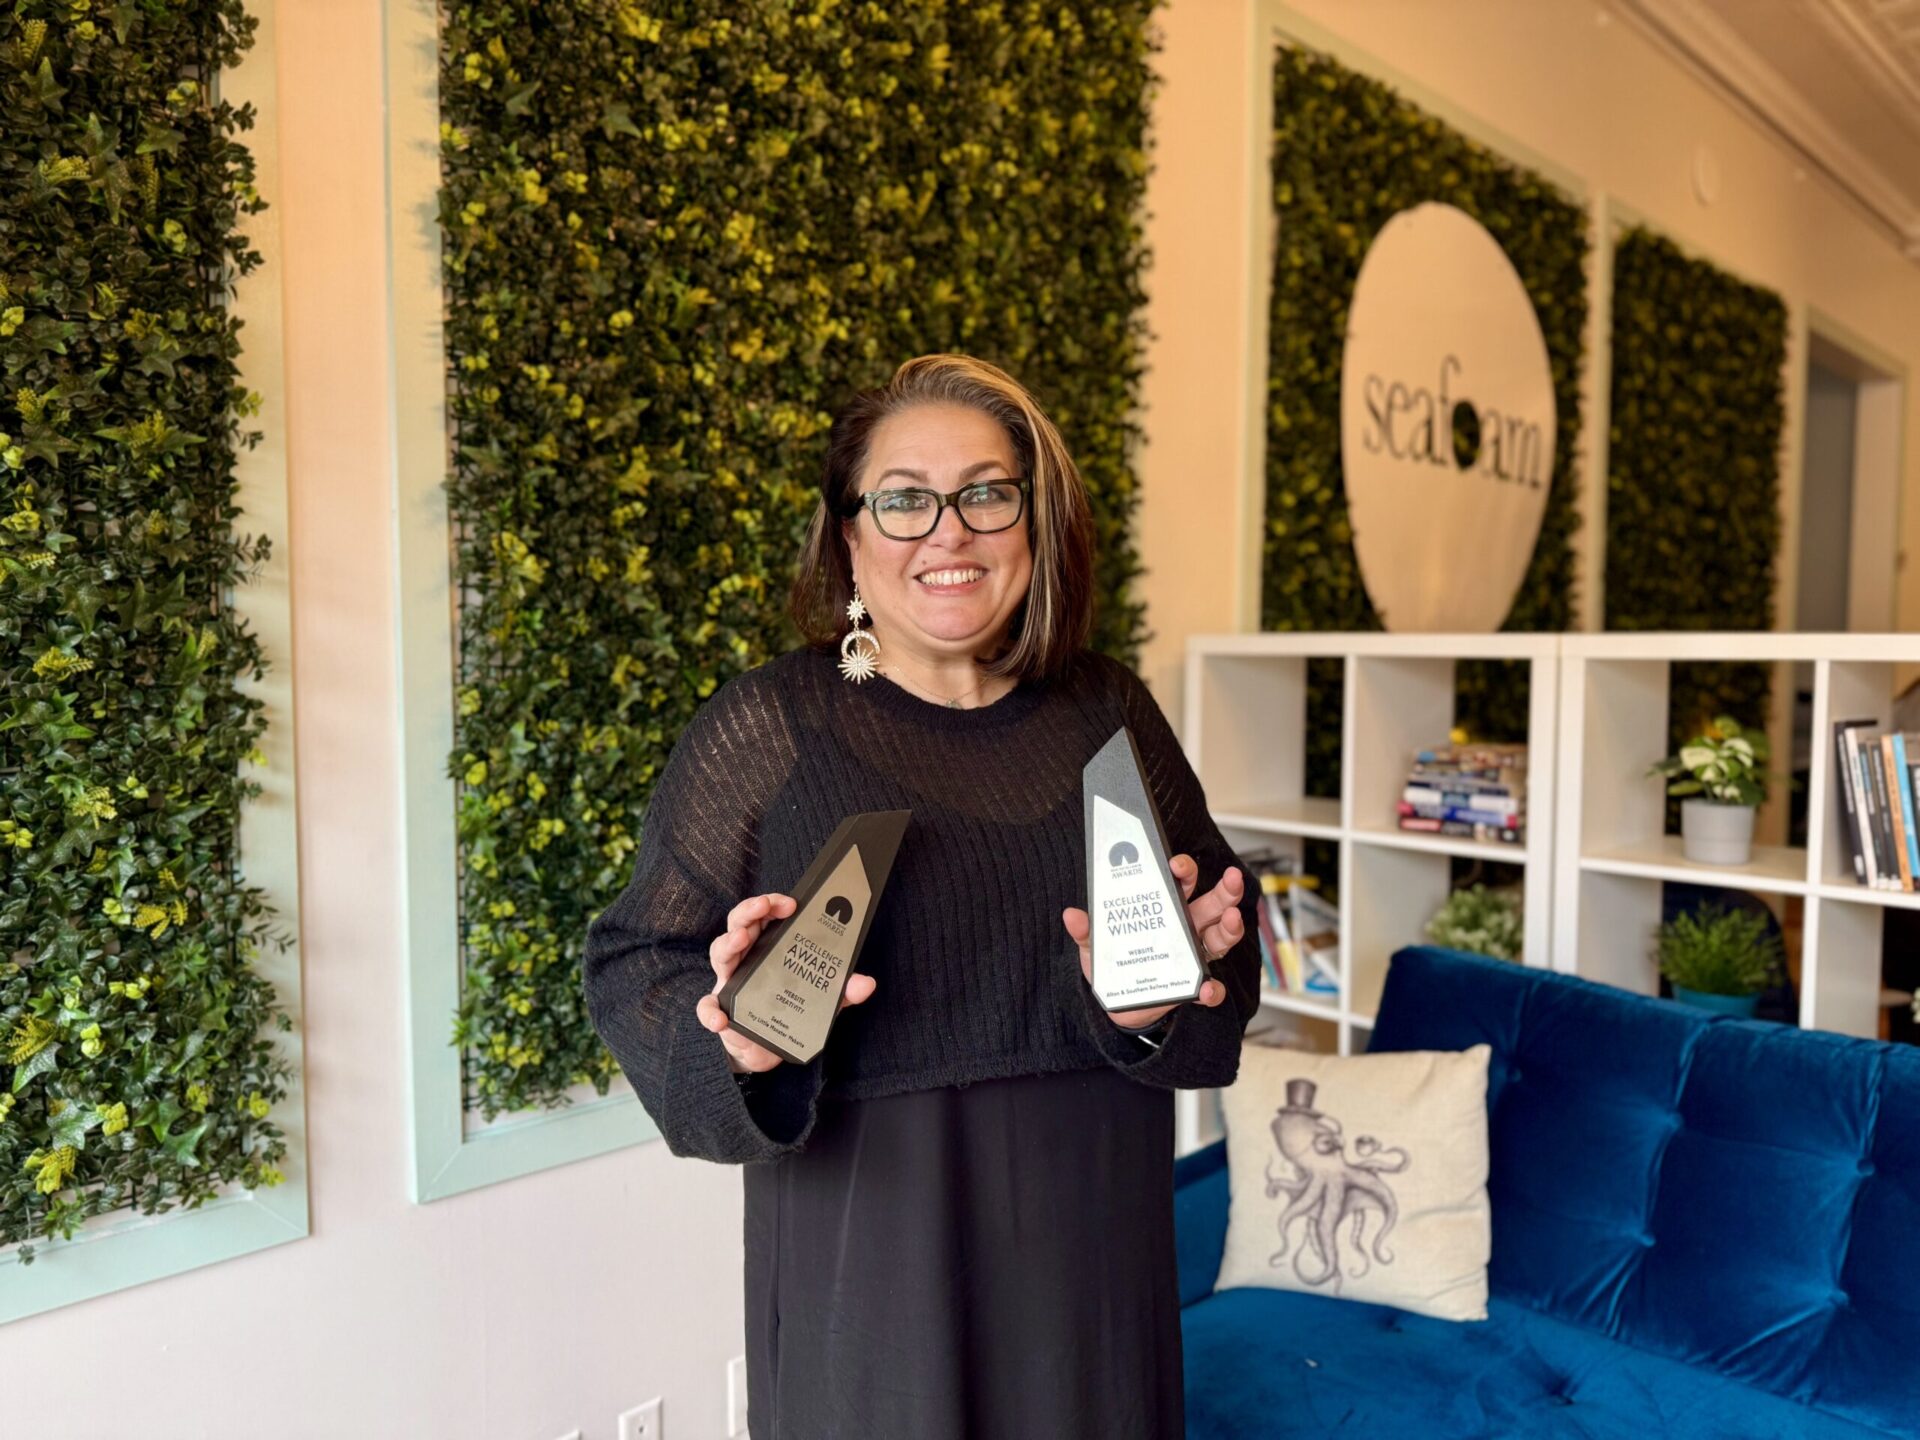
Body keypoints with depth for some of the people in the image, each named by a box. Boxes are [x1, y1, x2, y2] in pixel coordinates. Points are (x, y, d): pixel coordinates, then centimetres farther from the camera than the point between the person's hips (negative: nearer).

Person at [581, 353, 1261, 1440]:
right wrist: (737, 1037, -27)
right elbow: (636, 967, -7)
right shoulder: (763, 728, -8)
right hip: (870, 1245, -3)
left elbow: (1228, 939, 6)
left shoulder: (1111, 716, 2)